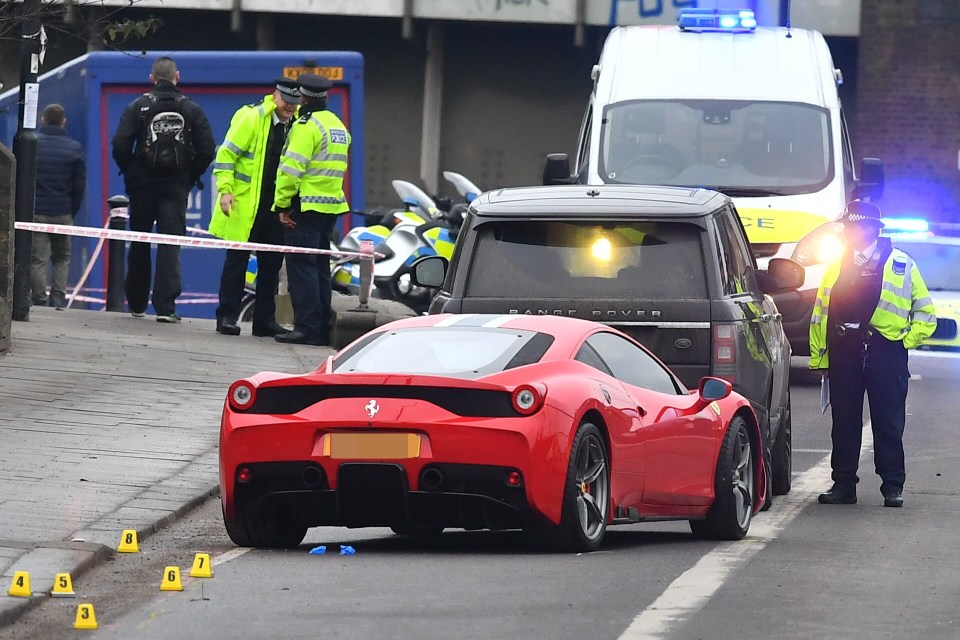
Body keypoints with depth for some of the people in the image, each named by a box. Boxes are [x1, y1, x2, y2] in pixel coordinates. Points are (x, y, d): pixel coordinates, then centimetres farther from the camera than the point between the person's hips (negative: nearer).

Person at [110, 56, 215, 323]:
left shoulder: (138, 107, -2)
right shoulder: (191, 110, 1)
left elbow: (120, 145, -10)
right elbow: (207, 149, -4)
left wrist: (130, 173, 5)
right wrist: (191, 176, 9)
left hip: (143, 184, 0)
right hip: (176, 187, 0)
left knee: (139, 246, 13)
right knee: (170, 245, -2)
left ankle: (136, 304, 23)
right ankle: (165, 306, -14)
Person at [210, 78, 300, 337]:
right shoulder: (251, 118, -8)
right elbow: (227, 153, -8)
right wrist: (226, 189, -17)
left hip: (276, 206, 5)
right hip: (245, 204, -5)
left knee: (271, 262, 8)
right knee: (237, 260, 0)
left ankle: (265, 320, 15)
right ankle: (227, 317, 5)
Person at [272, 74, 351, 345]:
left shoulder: (306, 126, -12)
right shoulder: (339, 126, 16)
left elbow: (291, 169, -17)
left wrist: (282, 205, -12)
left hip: (306, 207, -8)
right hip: (332, 206, 8)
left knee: (301, 266, -7)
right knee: (320, 267, 13)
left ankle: (306, 327, -11)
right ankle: (322, 328, 14)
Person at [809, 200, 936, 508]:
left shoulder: (901, 265, 6)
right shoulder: (837, 268, 16)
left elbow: (925, 314, 9)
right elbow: (820, 314, 15)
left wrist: (906, 341, -3)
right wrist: (818, 357, 7)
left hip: (886, 353, -3)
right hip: (844, 354, 3)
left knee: (889, 424, -1)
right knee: (844, 424, 5)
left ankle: (893, 487, 4)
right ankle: (843, 485, 11)